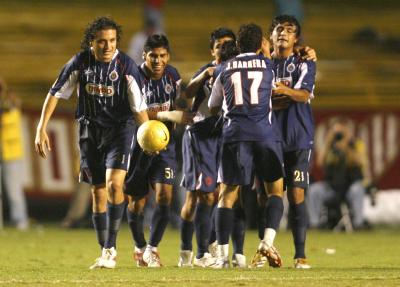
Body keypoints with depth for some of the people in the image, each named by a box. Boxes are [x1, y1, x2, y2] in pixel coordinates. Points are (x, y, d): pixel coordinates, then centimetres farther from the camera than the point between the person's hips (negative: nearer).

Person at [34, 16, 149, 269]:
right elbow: (56, 93, 2)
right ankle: (106, 254, 16)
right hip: (90, 130, 3)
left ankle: (111, 247, -12)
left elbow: (139, 106, -10)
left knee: (114, 184, -21)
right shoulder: (80, 63, -7)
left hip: (120, 129, -3)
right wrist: (42, 128, -2)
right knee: (98, 192, 7)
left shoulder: (126, 66, -14)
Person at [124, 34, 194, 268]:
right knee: (136, 202, 8)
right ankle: (140, 248, 30)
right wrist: (168, 115, -31)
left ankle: (152, 248, -4)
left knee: (164, 195, -13)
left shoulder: (172, 75, 2)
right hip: (139, 144, -3)